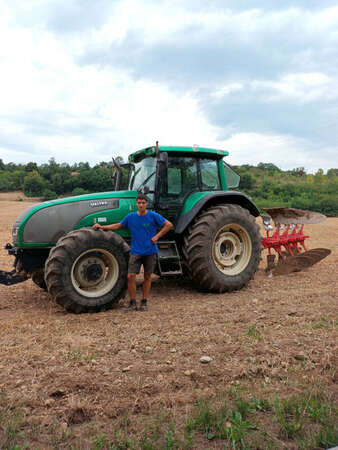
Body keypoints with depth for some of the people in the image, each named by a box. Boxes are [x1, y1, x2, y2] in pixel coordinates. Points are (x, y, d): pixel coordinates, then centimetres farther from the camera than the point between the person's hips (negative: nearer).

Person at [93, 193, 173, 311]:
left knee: (147, 277, 7)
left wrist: (157, 236, -9)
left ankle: (144, 303, 20)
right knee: (131, 276, -8)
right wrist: (102, 227, 7)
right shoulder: (130, 217, 2)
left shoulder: (153, 216, -6)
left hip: (150, 251, -1)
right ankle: (132, 303, 6)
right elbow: (118, 226, 14)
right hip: (135, 252, 1)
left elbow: (169, 225, -2)